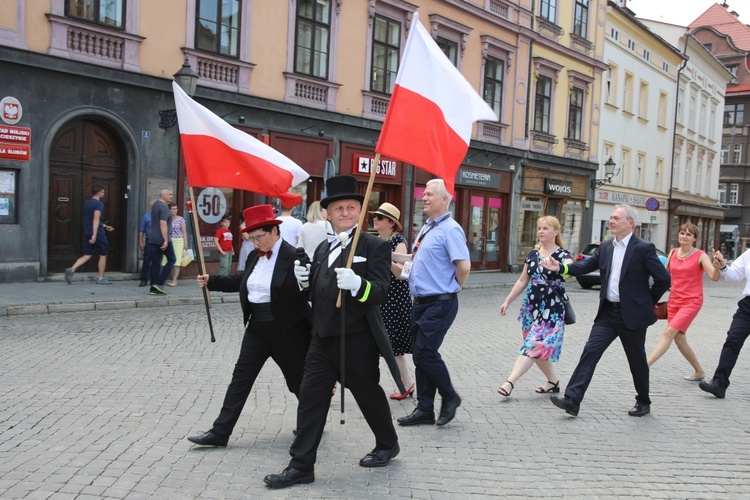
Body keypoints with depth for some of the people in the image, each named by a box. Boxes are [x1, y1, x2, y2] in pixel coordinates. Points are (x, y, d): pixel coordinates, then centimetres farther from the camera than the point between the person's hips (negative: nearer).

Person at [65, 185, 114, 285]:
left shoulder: (87, 203, 16)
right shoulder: (99, 204, -12)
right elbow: (96, 219, -23)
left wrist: (105, 226, 35)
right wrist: (94, 234, -28)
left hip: (87, 233, 7)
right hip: (98, 234, -7)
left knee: (86, 255, 9)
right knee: (103, 255, 7)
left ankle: (71, 269, -12)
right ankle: (100, 278, 13)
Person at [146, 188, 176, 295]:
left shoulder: (155, 204, 17)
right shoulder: (164, 207, -13)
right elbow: (163, 224, -22)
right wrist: (166, 240, -23)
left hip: (152, 239, 9)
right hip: (162, 239, -9)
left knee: (155, 263, 8)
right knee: (171, 259, 5)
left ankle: (153, 288, 8)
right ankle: (160, 283, -1)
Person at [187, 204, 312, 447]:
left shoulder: (293, 256, -16)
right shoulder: (255, 255, 6)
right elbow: (242, 282, 20)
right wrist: (211, 281, 14)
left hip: (286, 329, -6)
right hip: (257, 327, 7)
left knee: (298, 378, 10)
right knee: (241, 376, 5)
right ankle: (220, 432, 9)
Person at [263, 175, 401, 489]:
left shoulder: (375, 246, -8)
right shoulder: (323, 249, 14)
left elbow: (381, 292, -18)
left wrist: (357, 283, -37)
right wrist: (304, 281, -3)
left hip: (357, 341, -6)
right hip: (322, 339, 6)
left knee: (369, 395, 12)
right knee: (310, 399, 5)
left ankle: (387, 445, 37)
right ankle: (301, 466, 13)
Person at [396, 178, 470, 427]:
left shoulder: (450, 229, -14)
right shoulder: (426, 228, 15)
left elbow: (464, 266, -22)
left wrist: (453, 288, -8)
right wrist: (404, 265, 13)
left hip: (440, 304, -9)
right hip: (421, 302, 9)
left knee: (425, 353, -8)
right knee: (422, 355, 11)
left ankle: (450, 397, 14)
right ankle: (425, 409, 20)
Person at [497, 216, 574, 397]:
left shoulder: (563, 255, -7)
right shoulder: (533, 254, 9)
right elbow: (523, 281, 15)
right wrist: (507, 301, 12)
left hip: (553, 309, -6)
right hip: (532, 306, 6)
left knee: (534, 345, -12)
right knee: (540, 348, 11)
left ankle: (510, 382, -18)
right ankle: (553, 381, 28)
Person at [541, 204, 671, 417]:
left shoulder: (644, 248, -10)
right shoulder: (605, 247, 7)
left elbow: (664, 279, -8)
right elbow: (586, 265, 3)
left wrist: (647, 301, 0)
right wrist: (560, 267, -11)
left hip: (632, 314, -5)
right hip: (608, 312, 5)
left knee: (637, 361, 10)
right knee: (590, 352, -6)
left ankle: (643, 402, 32)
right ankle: (572, 400, -9)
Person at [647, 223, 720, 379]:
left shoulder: (700, 256, -7)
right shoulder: (673, 253, 7)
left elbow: (714, 277, -19)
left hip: (691, 301, -6)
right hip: (674, 300, 6)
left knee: (669, 332, -18)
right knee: (679, 339, 7)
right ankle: (699, 372, 25)